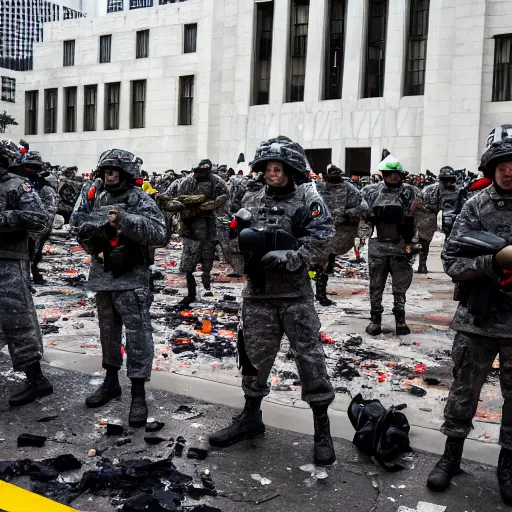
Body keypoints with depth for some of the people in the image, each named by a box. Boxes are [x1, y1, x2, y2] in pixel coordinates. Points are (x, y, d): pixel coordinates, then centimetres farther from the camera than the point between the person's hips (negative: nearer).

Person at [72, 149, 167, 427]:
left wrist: (125, 221, -32)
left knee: (137, 334, -8)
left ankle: (138, 394, -2)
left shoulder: (141, 201, -9)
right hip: (102, 276, 7)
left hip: (132, 278, -7)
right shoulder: (97, 200, 11)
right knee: (108, 330, 16)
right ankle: (111, 381, 31)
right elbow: (80, 225, 19)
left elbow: (158, 233, -21)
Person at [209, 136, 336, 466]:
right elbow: (234, 246, 11)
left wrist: (289, 258, -24)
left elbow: (319, 245, -12)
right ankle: (251, 418, 33)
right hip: (258, 295, 4)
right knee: (255, 356, 14)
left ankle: (323, 429, 14)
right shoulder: (252, 201, 8)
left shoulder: (309, 201, -4)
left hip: (296, 296, -3)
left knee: (311, 359, 0)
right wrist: (240, 233, -10)